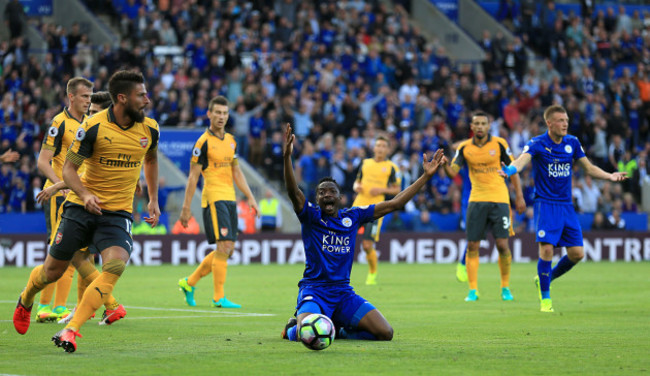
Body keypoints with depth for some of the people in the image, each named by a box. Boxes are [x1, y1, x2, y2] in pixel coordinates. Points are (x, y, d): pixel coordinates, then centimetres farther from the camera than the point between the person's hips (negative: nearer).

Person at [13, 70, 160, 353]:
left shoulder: (150, 129, 1)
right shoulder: (93, 127, -12)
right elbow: (69, 168, -8)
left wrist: (153, 199, 19)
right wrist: (84, 194, -26)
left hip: (118, 213, 2)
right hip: (81, 208, -2)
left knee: (116, 264, -25)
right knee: (53, 271, 6)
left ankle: (70, 331, -25)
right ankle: (25, 301, 43)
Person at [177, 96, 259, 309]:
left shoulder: (231, 141, 15)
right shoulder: (203, 142, -7)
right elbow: (193, 176, -7)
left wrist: (250, 198, 17)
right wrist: (186, 207, -8)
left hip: (230, 199, 8)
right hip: (213, 198, -8)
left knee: (227, 249, 8)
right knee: (224, 246, -14)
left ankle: (189, 283, 21)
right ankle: (219, 297, -9)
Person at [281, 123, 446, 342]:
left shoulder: (352, 216, 10)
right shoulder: (311, 216, -2)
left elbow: (394, 204, 11)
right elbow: (293, 191, -20)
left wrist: (426, 176, 9)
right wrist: (287, 156, -37)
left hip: (344, 293, 4)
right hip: (314, 290, -4)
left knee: (385, 332, -12)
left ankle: (338, 329, 14)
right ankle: (293, 328, 8)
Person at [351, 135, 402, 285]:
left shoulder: (391, 167, 3)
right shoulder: (365, 163, 15)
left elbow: (397, 189, 4)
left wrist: (382, 190, -12)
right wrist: (356, 187, 1)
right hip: (359, 206, 4)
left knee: (367, 245, -9)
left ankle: (373, 273, 15)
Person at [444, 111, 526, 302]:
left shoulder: (499, 144, -3)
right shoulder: (464, 147, 2)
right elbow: (453, 172, -4)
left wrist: (519, 196, 0)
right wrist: (444, 164, -27)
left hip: (499, 200, -2)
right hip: (476, 200, 2)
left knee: (502, 244, -7)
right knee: (472, 246, -2)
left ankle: (505, 287, 10)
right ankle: (473, 290, 7)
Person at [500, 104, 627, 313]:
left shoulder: (572, 143, 6)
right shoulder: (537, 144, -9)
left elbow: (588, 168, 15)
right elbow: (522, 160, -27)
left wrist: (610, 176, 1)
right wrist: (510, 170, -48)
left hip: (566, 206, 5)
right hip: (545, 204, -5)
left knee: (577, 254, 2)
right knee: (547, 249, -18)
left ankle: (545, 279, 26)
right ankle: (545, 298, -1)